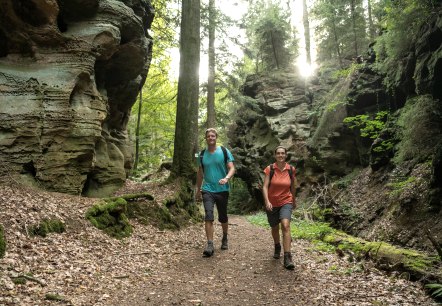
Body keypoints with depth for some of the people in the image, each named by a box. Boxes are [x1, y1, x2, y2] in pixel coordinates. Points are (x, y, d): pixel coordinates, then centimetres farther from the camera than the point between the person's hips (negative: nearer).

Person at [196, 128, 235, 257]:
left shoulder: (224, 151, 0)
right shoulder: (202, 154, 8)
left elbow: (232, 168, -6)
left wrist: (226, 178, -26)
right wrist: (198, 189, 19)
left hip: (222, 190, -1)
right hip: (207, 190, 1)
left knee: (223, 217, 12)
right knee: (208, 217, -13)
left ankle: (225, 239, 36)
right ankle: (210, 245, -11)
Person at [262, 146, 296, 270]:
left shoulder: (291, 169, -4)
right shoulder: (270, 169, -9)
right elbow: (265, 186, -13)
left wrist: (294, 200, 23)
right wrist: (267, 201, -28)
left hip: (286, 202, -1)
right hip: (272, 204, 1)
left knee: (285, 225, -24)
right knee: (275, 228, 17)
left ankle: (287, 257, -23)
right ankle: (277, 247, 48)